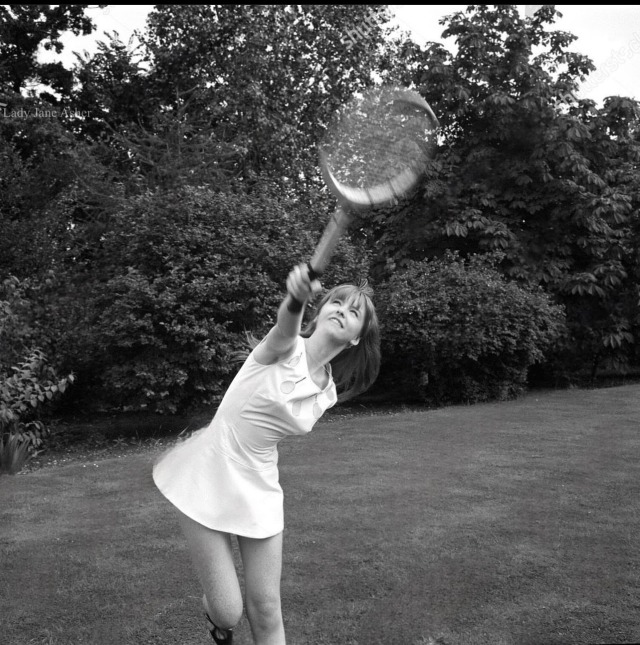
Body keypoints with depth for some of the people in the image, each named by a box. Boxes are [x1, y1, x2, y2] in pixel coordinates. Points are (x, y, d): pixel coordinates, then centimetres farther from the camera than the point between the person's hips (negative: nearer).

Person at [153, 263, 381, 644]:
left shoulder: (328, 393, 2)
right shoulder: (286, 348, -14)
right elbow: (286, 328, -40)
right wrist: (296, 298, -61)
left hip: (258, 494, 5)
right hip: (207, 483, -5)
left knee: (266, 612, 3)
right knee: (227, 612, 1)